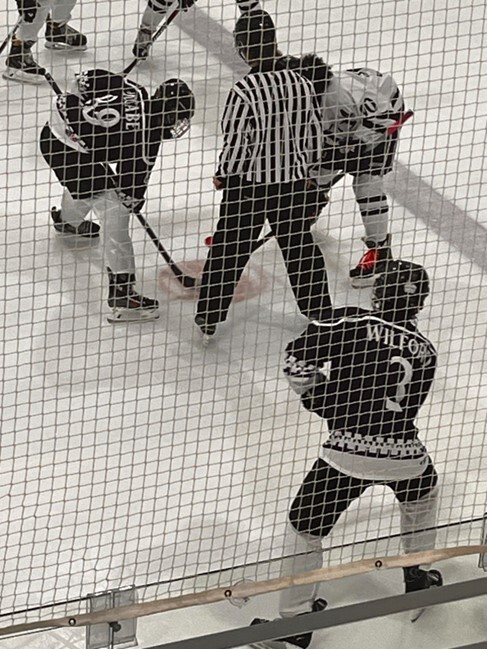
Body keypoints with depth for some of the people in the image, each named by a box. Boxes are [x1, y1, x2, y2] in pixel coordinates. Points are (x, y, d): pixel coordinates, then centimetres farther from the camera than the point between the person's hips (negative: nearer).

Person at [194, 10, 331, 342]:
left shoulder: (245, 90, -21)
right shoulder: (301, 83, -6)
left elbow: (236, 141, -16)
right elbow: (315, 135, 2)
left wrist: (223, 175, 2)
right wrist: (308, 172, 18)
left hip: (248, 185, -4)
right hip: (294, 182, 4)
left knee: (229, 249, 9)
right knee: (301, 247, 19)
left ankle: (209, 317, 17)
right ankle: (319, 312, 29)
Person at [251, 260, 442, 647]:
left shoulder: (352, 324, 0)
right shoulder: (425, 351, 14)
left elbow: (298, 355, -6)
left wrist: (313, 391, 15)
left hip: (349, 452, -4)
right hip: (405, 454, 4)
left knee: (306, 527, 12)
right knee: (424, 492, 38)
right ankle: (419, 578, 48)